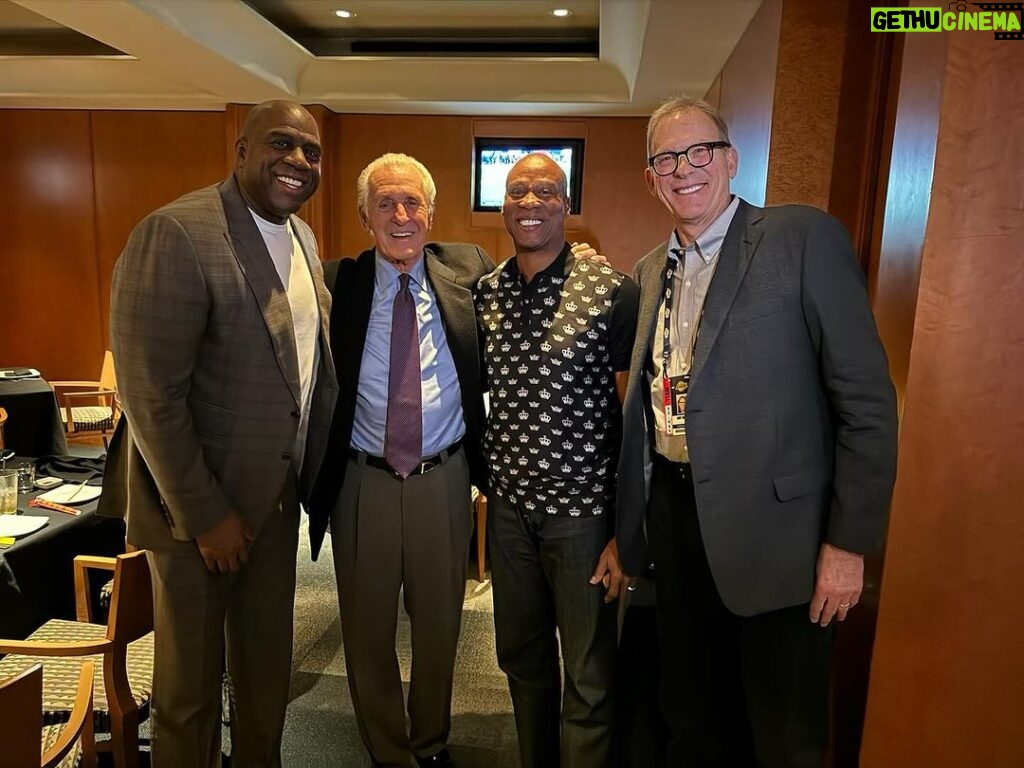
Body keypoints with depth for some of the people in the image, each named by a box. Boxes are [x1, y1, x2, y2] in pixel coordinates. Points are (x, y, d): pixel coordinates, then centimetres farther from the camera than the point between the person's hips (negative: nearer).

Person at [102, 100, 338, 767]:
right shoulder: (176, 233, -19)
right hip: (200, 501, -7)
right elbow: (150, 395, -21)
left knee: (268, 662, 22)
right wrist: (204, 514, -17)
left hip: (278, 493, 7)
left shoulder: (302, 237, 6)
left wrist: (317, 471, 7)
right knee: (192, 676, 15)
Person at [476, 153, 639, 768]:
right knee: (521, 655, 22)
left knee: (589, 678, 10)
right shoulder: (485, 292, 2)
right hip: (509, 504, 5)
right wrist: (485, 480, 6)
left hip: (584, 509, -4)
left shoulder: (613, 292, -12)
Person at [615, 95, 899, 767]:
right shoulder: (650, 271, 11)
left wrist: (849, 543, -13)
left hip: (773, 533, -5)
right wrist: (627, 525, 13)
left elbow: (867, 400, -10)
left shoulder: (804, 238, -8)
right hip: (675, 519, 6)